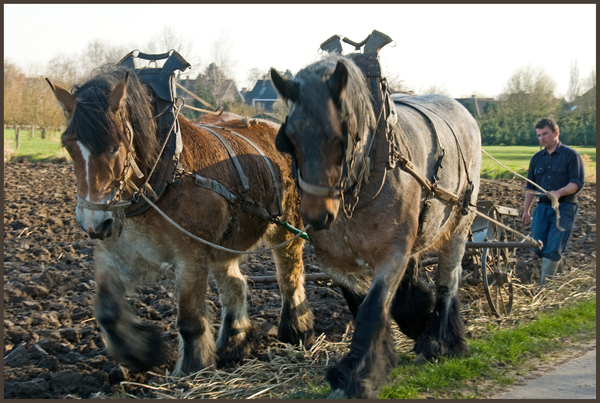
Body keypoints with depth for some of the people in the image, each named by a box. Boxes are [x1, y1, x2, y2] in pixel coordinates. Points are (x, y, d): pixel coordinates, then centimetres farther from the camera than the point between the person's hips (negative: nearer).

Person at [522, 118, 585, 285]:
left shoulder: (571, 155, -3)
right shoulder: (537, 158, 14)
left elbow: (577, 183, -10)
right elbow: (530, 187, 20)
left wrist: (559, 192, -27)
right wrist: (526, 210, 16)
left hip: (564, 208, -6)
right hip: (542, 207, 6)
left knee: (553, 249, -10)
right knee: (538, 248, 0)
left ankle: (544, 285, -8)